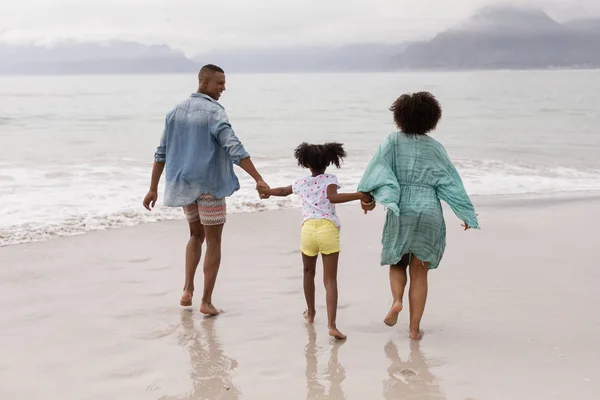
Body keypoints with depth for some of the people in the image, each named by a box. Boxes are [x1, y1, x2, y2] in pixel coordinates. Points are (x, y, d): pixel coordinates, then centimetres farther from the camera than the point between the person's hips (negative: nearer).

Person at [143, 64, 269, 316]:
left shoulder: (176, 111, 7)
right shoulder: (214, 112, -13)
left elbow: (162, 152, 9)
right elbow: (235, 149, -24)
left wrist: (153, 188, 13)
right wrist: (258, 179, -27)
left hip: (183, 184, 6)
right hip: (209, 185, -6)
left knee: (196, 234, 24)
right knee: (214, 242, 5)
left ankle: (188, 289, 10)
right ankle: (207, 301, 6)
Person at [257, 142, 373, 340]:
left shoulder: (301, 183, 18)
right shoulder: (330, 179, 7)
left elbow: (284, 191, 38)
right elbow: (332, 197, -14)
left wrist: (267, 191, 58)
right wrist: (359, 195, -15)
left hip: (308, 229, 3)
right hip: (328, 229, -3)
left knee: (309, 272, 27)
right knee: (330, 279, -3)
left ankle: (310, 312, 42)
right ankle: (331, 324, -16)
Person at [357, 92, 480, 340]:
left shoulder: (393, 141, 1)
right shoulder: (435, 147, 5)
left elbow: (380, 168, -15)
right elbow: (450, 181, 4)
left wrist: (368, 195, -22)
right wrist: (466, 214, 9)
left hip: (400, 211, -1)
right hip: (429, 212, 1)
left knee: (397, 263, 21)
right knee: (419, 273, 8)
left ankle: (397, 300, -5)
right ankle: (414, 328, 7)